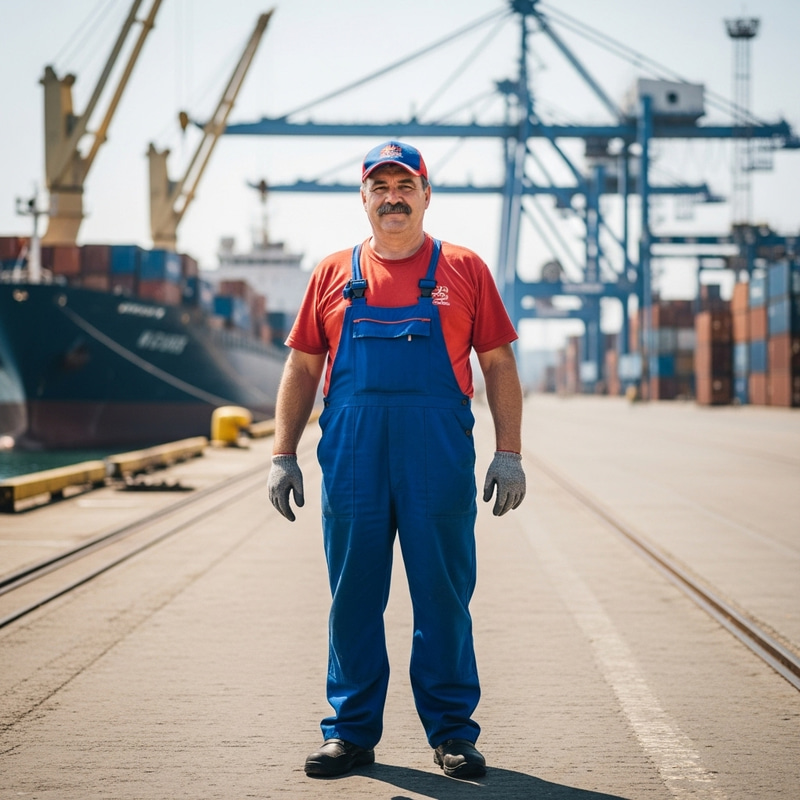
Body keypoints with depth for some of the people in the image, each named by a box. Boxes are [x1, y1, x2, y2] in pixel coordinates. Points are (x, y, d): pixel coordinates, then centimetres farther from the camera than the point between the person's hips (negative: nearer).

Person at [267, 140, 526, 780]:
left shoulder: (464, 270, 8)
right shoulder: (333, 274, 12)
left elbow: (499, 366, 7)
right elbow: (302, 368, 13)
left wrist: (509, 453, 0)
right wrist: (283, 454, 6)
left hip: (440, 461, -1)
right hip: (351, 459, 2)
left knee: (444, 599, 4)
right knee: (353, 600, 6)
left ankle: (453, 733, 14)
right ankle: (351, 732, 17)